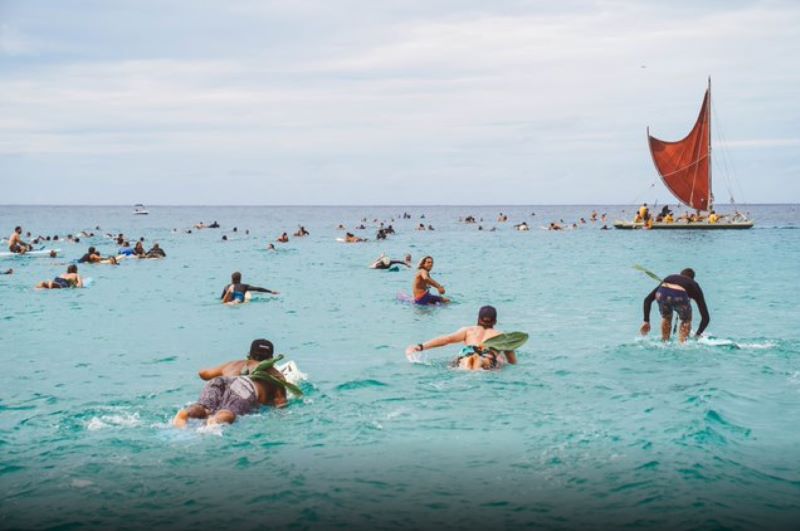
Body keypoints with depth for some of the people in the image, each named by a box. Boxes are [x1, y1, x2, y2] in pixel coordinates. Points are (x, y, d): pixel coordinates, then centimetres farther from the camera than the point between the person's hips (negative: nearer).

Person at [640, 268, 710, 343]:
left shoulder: (669, 278, 42)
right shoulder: (694, 285, 36)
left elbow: (647, 299, 32)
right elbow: (706, 317, 31)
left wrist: (646, 321, 34)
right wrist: (697, 334, 44)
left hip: (662, 294, 2)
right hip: (679, 296, -2)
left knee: (666, 318, 36)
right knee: (686, 321, 31)